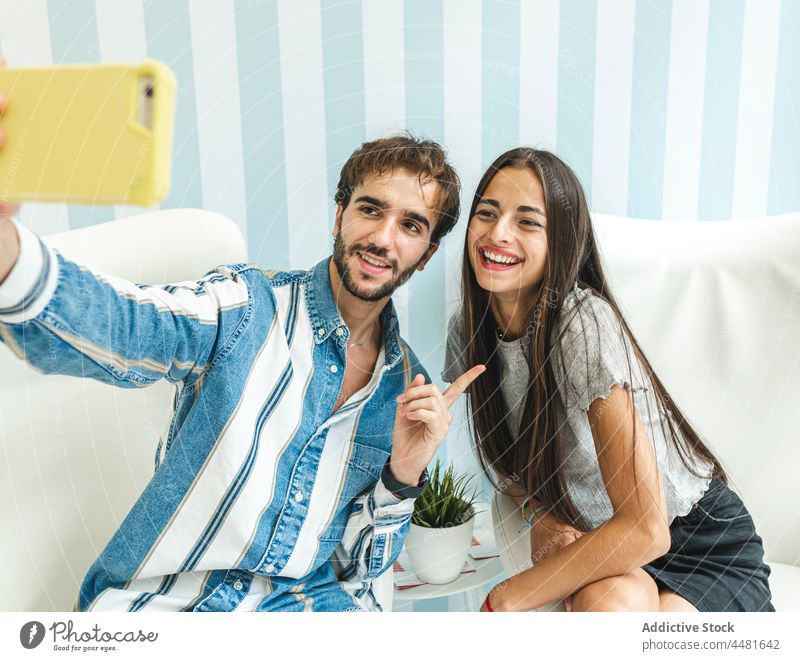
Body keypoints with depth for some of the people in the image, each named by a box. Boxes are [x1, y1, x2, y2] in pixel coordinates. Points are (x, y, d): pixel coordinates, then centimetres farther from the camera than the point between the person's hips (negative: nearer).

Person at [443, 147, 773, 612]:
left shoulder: (585, 324, -27)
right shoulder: (467, 330, -7)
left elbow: (645, 528, -28)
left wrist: (502, 600, -19)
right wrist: (543, 519, -11)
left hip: (705, 544, -2)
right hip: (593, 538, 3)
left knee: (610, 601, -33)